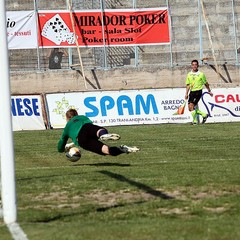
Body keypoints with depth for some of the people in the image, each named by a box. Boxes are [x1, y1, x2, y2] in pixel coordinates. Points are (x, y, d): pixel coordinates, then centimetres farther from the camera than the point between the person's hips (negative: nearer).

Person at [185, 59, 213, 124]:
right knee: (190, 109, 1)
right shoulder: (189, 74, 9)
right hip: (192, 92, 6)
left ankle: (195, 121, -5)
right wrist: (186, 94, 6)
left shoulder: (201, 74, -3)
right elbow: (188, 85, 13)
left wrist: (209, 91, 15)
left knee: (191, 106, -18)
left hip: (198, 91, -6)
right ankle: (204, 115, 17)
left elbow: (206, 83, 8)